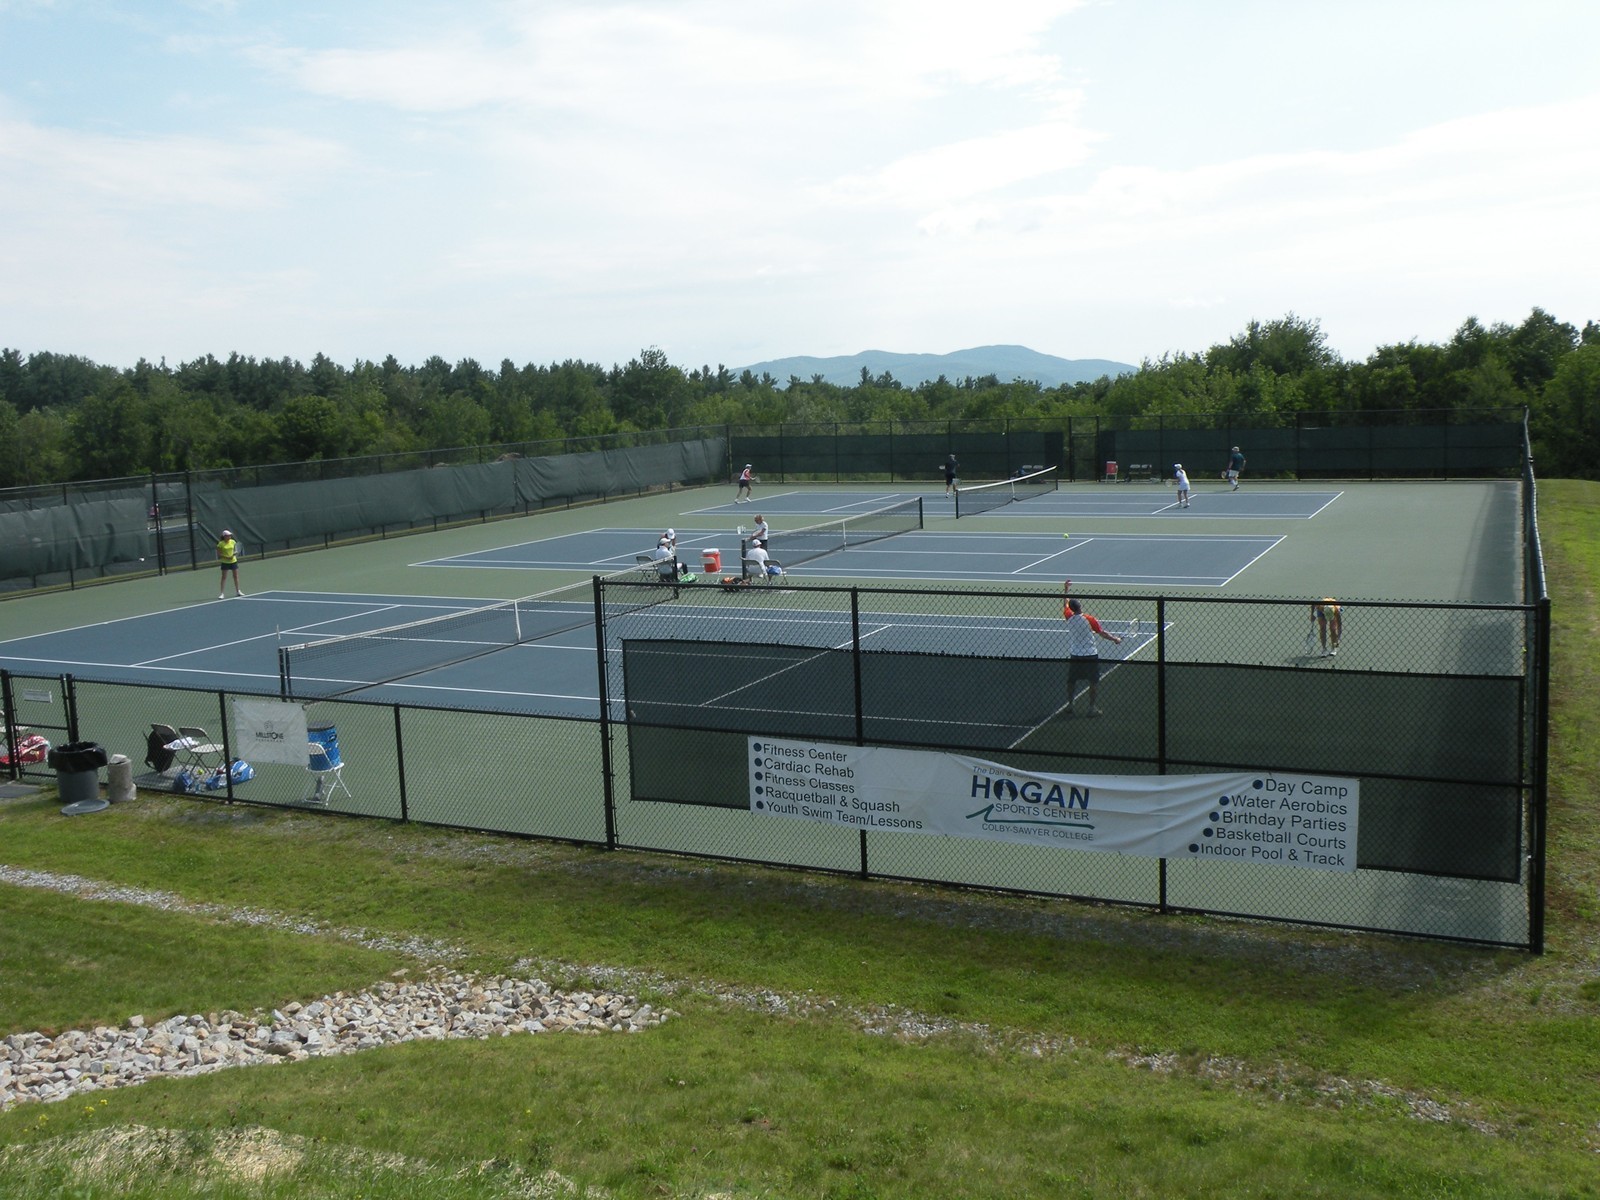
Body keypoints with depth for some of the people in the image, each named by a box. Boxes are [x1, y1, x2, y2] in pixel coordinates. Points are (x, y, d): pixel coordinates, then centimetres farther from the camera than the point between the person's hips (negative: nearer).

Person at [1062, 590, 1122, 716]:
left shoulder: (1069, 617, -6)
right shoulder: (1089, 619, -14)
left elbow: (1066, 603, 13)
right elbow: (1102, 633, -7)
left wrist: (1065, 589, 25)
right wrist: (1115, 639, 8)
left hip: (1074, 655, 3)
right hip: (1091, 655, -3)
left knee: (1071, 682, 14)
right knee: (1093, 683, 8)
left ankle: (1069, 706, 17)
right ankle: (1092, 708, 9)